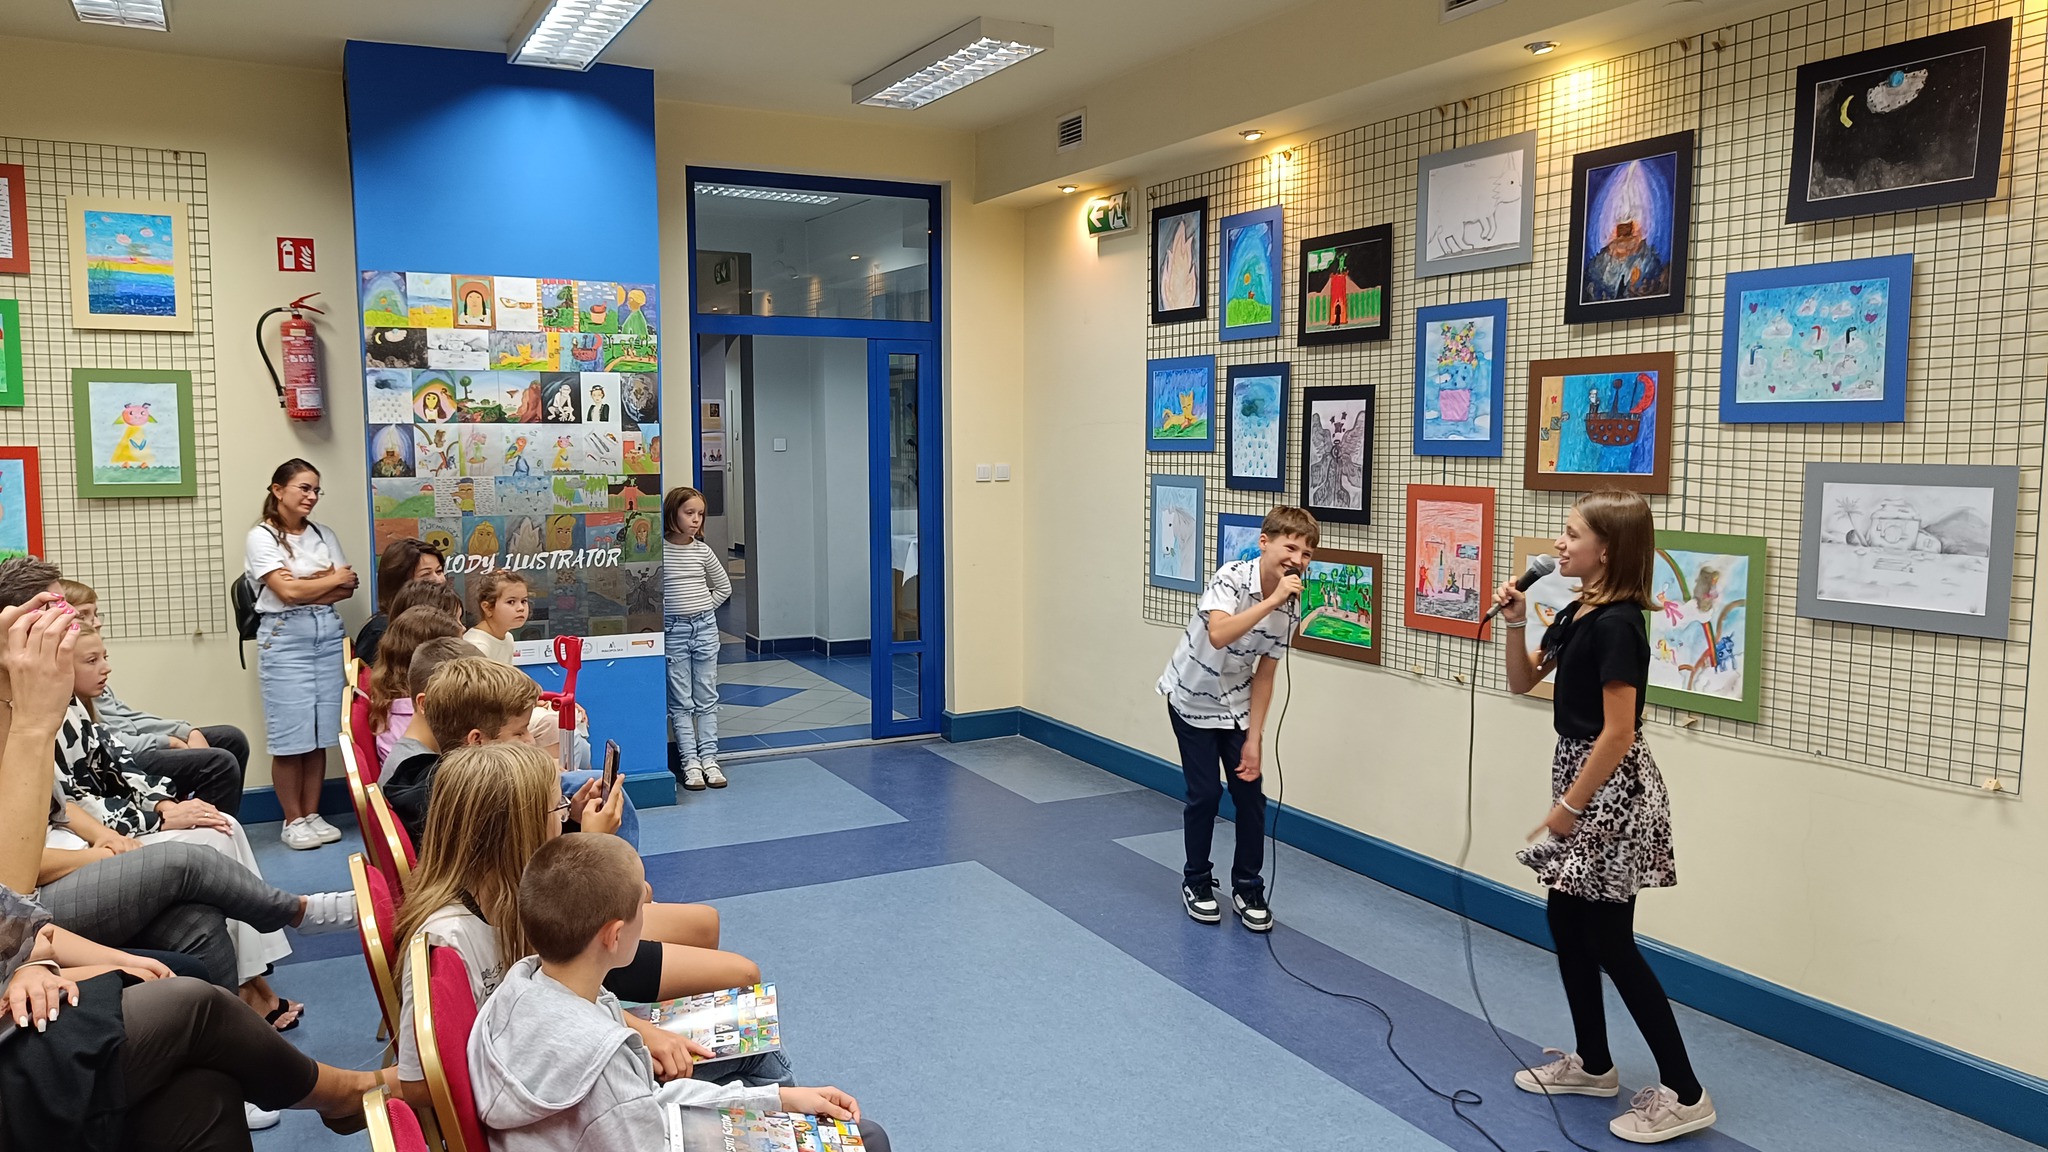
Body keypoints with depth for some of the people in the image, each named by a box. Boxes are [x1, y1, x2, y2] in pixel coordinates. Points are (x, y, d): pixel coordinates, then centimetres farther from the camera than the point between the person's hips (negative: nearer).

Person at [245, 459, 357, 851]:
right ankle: (293, 821, 6)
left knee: (321, 733, 4)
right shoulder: (261, 537, -1)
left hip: (328, 633, 5)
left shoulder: (323, 535, 15)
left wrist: (307, 584, -8)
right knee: (291, 735, -4)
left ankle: (313, 814, 13)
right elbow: (287, 591, -11)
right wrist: (333, 578, 2)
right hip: (284, 635, -5)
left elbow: (347, 588, 8)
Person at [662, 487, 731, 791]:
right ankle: (690, 762, 6)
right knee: (681, 702, 2)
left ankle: (709, 758, 12)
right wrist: (666, 612, -8)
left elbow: (723, 587, 14)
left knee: (707, 699, 7)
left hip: (705, 628, 4)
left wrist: (703, 607, 5)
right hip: (672, 632, -3)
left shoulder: (703, 551, 2)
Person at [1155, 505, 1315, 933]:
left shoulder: (1292, 606, -12)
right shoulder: (1232, 577, -27)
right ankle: (1197, 881, 20)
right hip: (1192, 699, -4)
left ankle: (1248, 889, 17)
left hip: (1236, 704, 4)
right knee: (1205, 794, -2)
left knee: (1250, 793, 1)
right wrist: (1271, 600, -48)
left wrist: (1254, 739, -9)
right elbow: (1218, 635, -45)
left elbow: (1264, 675, -7)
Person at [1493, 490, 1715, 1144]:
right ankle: (1593, 1064, 30)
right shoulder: (1576, 615, 7)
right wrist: (1515, 625, 2)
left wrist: (1570, 806, -17)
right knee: (1566, 924, 16)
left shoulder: (1616, 624, -21)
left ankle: (1684, 1094, 8)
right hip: (1579, 775, 10)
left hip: (1609, 790, -10)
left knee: (1609, 941, -3)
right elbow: (1524, 682, 18)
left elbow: (1618, 733, -23)